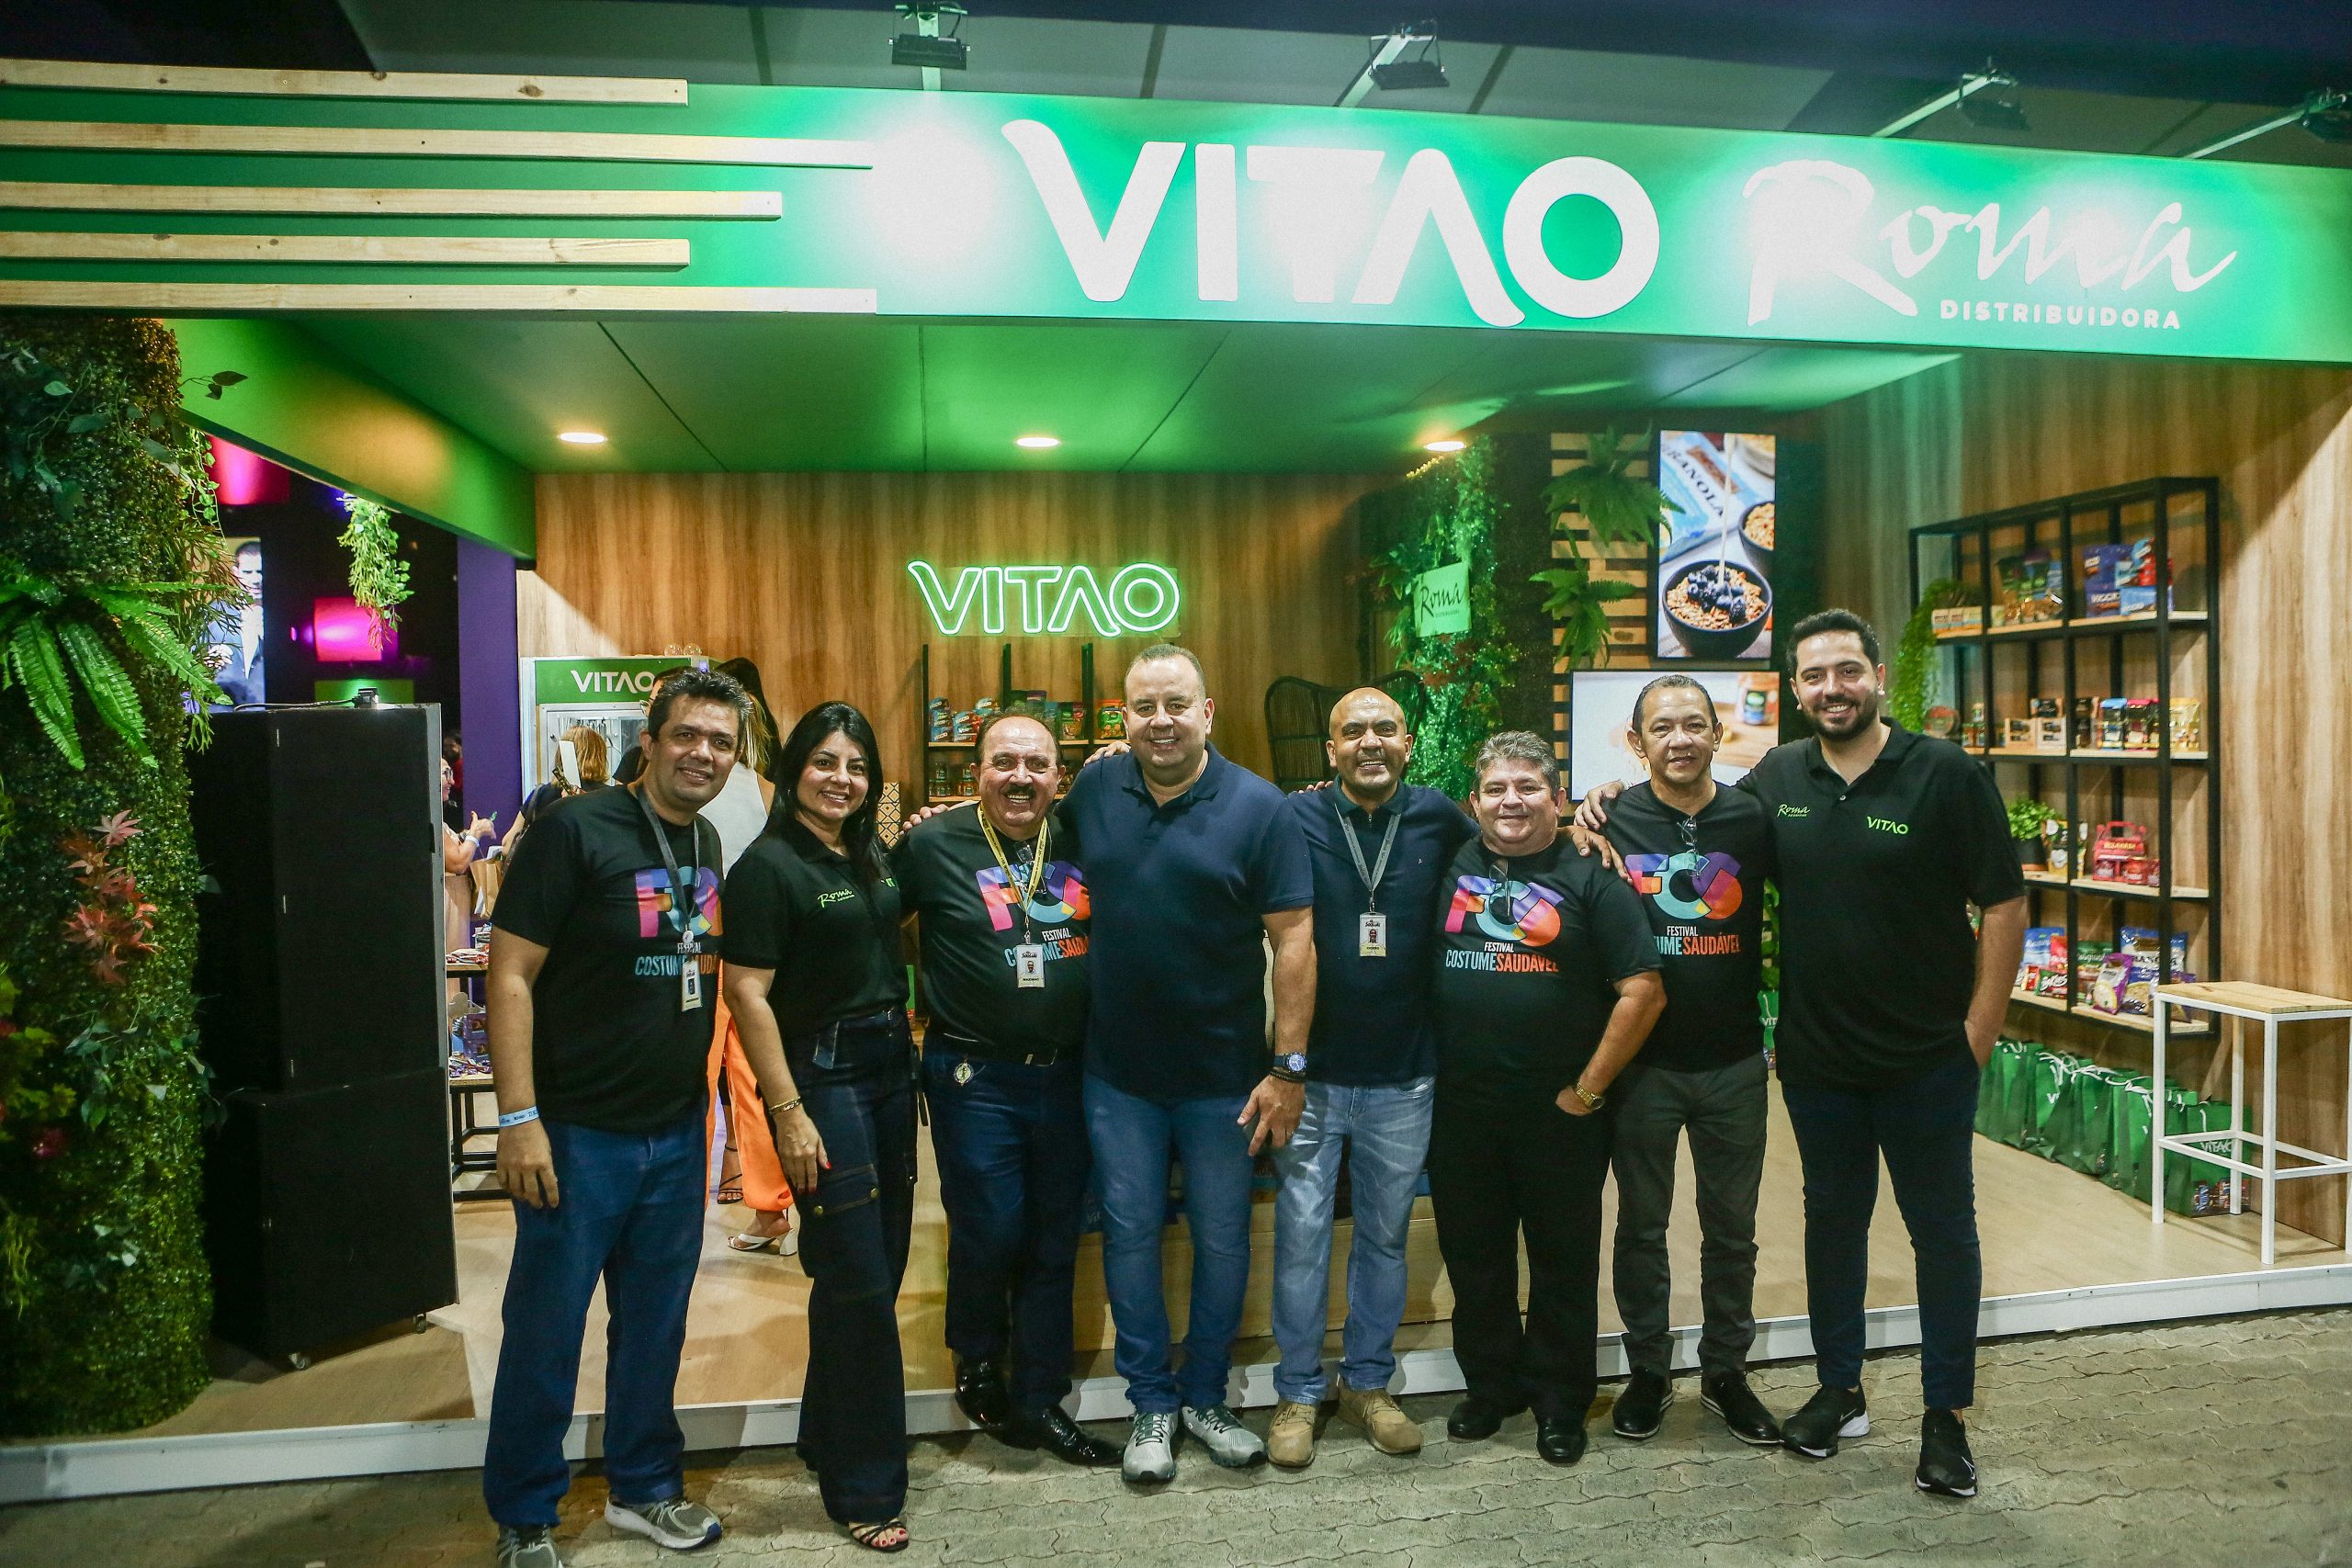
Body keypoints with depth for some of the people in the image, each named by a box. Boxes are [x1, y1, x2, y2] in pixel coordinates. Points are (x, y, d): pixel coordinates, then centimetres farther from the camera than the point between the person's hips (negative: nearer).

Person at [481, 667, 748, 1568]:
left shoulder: (710, 848, 7)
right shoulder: (577, 831, -13)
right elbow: (510, 975, -15)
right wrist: (519, 1119, -20)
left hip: (677, 1133, 6)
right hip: (577, 1131, -6)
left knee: (656, 1323, 16)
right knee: (546, 1328, 6)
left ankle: (644, 1487, 34)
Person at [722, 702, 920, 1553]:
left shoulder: (874, 857, 9)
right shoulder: (768, 866, -12)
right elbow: (747, 993, -16)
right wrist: (788, 1113, -19)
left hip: (890, 1069, 7)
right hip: (822, 1077, -7)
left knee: (877, 1271, 15)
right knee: (859, 1284, -2)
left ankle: (829, 1437, 35)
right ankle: (864, 1489, 14)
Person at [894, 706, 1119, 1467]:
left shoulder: (1083, 841, 3)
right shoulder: (933, 845, -6)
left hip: (1064, 1074, 4)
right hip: (975, 1076, -3)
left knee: (1054, 1240, 11)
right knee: (990, 1232, -1)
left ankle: (1039, 1401, 27)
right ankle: (977, 1362, 30)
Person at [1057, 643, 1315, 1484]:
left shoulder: (1257, 807, -10)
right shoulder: (1092, 792, -1)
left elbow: (1294, 938, -11)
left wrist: (1290, 1066, -13)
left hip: (1223, 1075, -2)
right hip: (1118, 1073, 2)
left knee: (1222, 1240, 11)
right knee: (1130, 1233, 11)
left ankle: (1205, 1396, 32)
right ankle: (1150, 1402, 29)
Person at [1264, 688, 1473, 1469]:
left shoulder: (1438, 819, 1)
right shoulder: (1297, 817, -6)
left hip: (1404, 1078, 2)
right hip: (1313, 1073, -2)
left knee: (1386, 1233, 15)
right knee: (1302, 1234, 5)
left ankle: (1368, 1383, 32)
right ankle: (1298, 1393, 23)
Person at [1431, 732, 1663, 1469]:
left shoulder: (1590, 876, -5)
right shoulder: (1450, 866, 3)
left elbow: (1644, 990, -10)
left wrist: (1588, 1090, -10)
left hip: (1559, 1111, -3)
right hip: (1460, 1109, 3)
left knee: (1564, 1261, 10)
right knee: (1473, 1256, 14)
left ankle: (1560, 1400, 28)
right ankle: (1489, 1385, 33)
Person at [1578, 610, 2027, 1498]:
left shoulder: (1946, 775, -9)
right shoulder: (1777, 777, 2)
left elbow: (2004, 904, -8)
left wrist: (1980, 1031, -11)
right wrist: (1622, 803, 0)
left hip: (1927, 1060, -3)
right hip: (1815, 1057, 4)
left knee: (1942, 1228, 9)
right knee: (1832, 1218, 16)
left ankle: (1947, 1416, 24)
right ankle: (1839, 1391, 32)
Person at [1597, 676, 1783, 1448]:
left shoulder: (1754, 819, -3)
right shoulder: (1611, 822, -5)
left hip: (1733, 1061, 1)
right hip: (1641, 1061, -1)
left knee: (1732, 1226, 14)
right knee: (1641, 1224, 12)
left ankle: (1726, 1371, 33)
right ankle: (1648, 1370, 30)